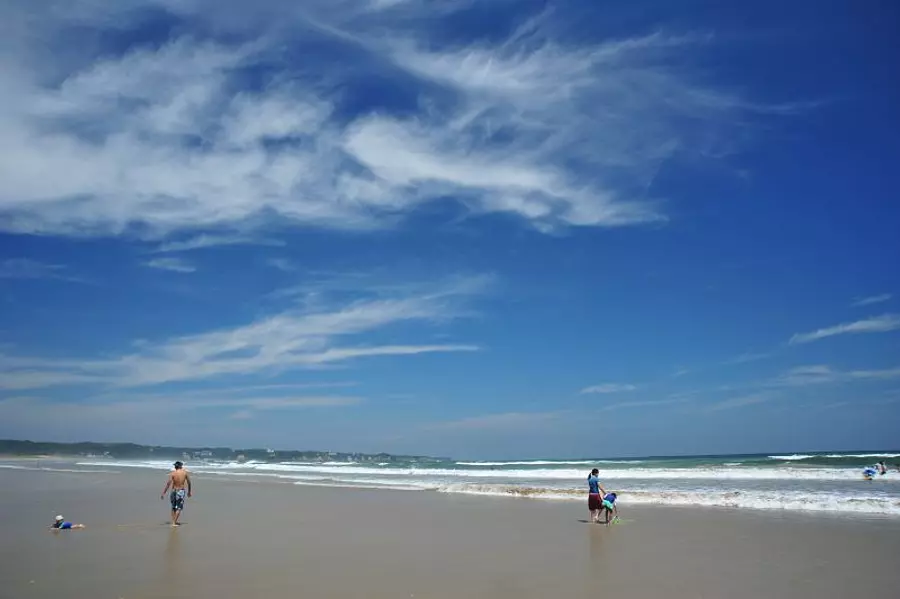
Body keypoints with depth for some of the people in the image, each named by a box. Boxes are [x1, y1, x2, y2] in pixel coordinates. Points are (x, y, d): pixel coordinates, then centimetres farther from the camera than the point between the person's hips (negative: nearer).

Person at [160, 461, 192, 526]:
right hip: (181, 491, -1)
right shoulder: (185, 472, -1)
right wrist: (189, 491, 18)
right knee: (179, 508, 4)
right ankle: (174, 522, -4)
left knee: (173, 507, 17)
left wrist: (163, 493, -8)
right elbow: (189, 483, 5)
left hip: (174, 491, 1)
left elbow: (168, 483, -11)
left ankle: (173, 522, 19)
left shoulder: (172, 473, -5)